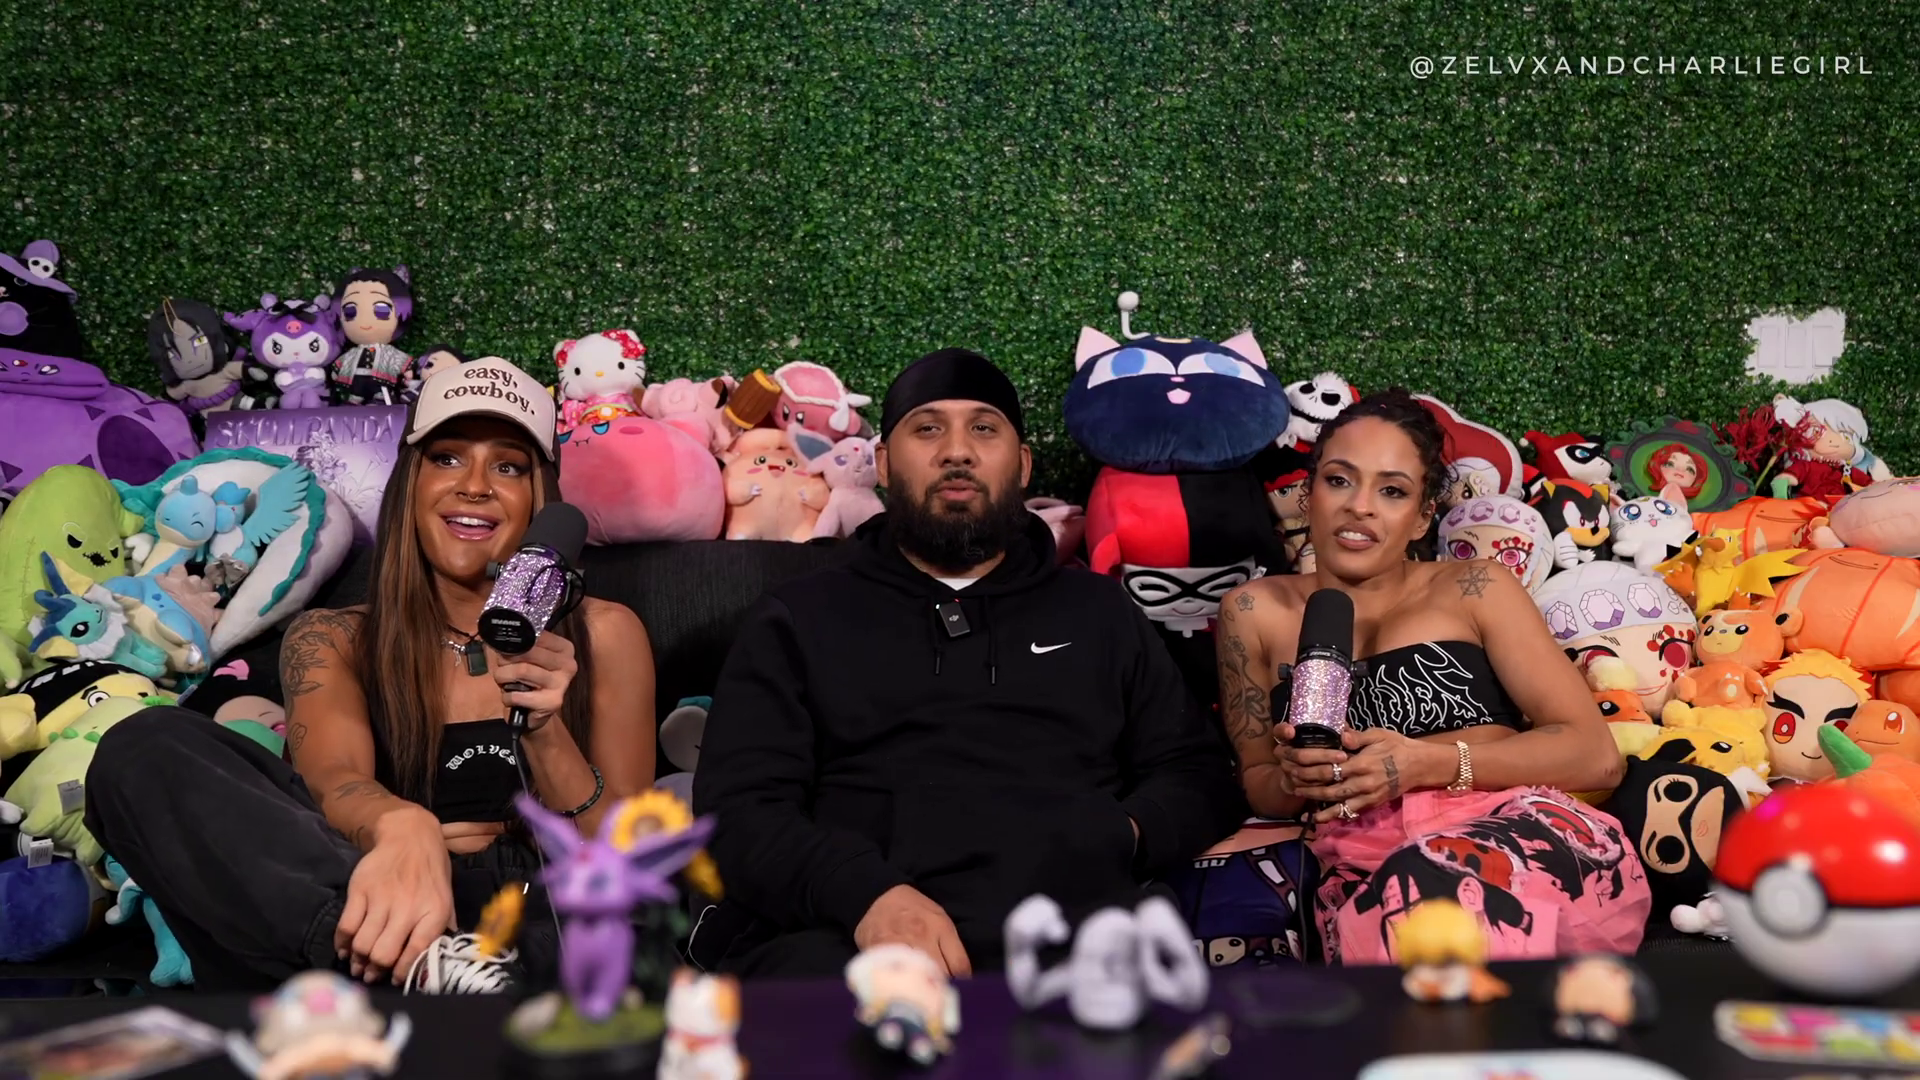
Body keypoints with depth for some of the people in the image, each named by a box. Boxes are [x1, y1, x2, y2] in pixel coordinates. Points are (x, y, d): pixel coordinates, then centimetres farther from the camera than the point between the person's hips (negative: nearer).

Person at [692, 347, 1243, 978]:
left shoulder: (1099, 612, 24)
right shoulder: (799, 619, 17)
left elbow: (1200, 776, 22)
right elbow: (738, 809, 5)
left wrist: (1118, 837, -3)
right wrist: (864, 892, -17)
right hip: (847, 939, -1)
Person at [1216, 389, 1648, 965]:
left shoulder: (1473, 589, 13)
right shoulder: (1257, 611, 18)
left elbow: (1596, 754, 6)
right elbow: (1257, 786, 24)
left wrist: (1424, 764, -9)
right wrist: (1296, 778, -2)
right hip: (1364, 868, 0)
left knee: (1429, 891, -39)